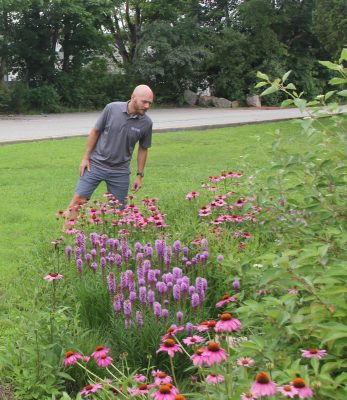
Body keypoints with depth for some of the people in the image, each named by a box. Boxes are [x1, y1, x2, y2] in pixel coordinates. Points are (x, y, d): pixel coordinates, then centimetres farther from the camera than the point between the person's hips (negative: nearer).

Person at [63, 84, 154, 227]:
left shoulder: (146, 123, -6)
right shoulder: (112, 108, -11)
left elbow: (143, 149, 7)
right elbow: (95, 131, 0)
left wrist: (139, 175, 6)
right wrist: (85, 157, -1)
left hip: (120, 171, 2)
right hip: (96, 164, -1)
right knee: (78, 200, -6)